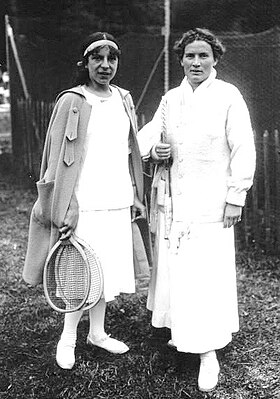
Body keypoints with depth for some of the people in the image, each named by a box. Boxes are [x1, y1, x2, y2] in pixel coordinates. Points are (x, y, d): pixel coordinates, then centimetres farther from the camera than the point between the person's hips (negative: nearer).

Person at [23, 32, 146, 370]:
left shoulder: (124, 100, 11)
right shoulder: (72, 102, -7)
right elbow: (59, 159, -8)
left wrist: (135, 196, 15)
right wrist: (65, 209, -12)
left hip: (118, 202, 6)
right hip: (86, 204, -5)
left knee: (108, 271, 13)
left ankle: (97, 333, 30)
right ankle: (67, 338, 21)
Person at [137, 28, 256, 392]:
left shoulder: (229, 96, -4)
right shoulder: (170, 99, 10)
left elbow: (243, 150, -7)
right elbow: (147, 134, 17)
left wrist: (235, 198, -11)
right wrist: (153, 149, -6)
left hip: (210, 201, -5)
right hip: (172, 199, 5)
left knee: (208, 271, -5)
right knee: (173, 266, 12)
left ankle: (209, 352, 5)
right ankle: (183, 330, 32)